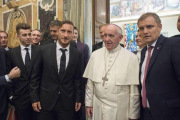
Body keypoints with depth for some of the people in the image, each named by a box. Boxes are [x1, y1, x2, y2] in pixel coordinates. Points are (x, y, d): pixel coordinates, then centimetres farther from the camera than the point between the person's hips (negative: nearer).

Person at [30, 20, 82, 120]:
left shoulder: (77, 54, -2)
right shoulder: (44, 50, -5)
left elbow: (77, 78, 6)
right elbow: (35, 76, 0)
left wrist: (78, 99, 7)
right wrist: (34, 98, -1)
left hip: (67, 102, 1)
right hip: (46, 100, 0)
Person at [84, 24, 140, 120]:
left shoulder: (131, 58, -9)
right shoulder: (95, 55, 1)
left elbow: (134, 90, -8)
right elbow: (90, 83, 6)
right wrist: (88, 103, 7)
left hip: (120, 111, -2)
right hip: (98, 109, 3)